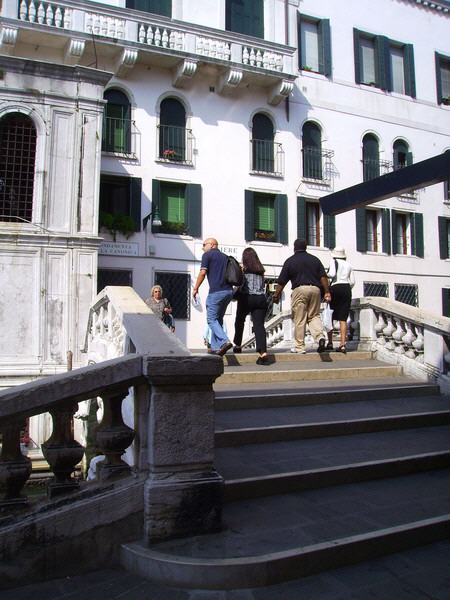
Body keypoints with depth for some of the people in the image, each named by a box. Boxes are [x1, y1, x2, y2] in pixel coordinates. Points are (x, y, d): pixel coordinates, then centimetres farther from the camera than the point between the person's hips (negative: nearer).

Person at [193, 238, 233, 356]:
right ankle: (215, 347, 12)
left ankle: (225, 342, -20)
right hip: (229, 291, 7)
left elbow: (203, 273, -6)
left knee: (212, 319, -3)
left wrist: (195, 288, 1)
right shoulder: (225, 256, 23)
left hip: (216, 291, -7)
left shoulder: (207, 255, 2)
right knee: (218, 319, 14)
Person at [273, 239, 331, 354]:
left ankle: (300, 347, 4)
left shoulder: (290, 261, 6)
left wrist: (276, 295, 12)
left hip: (299, 289, -3)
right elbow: (323, 277, 6)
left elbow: (281, 282, 4)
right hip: (315, 289, 3)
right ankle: (320, 337, -10)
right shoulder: (314, 259, 14)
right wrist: (327, 292, 7)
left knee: (299, 320, 1)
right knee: (314, 316, 13)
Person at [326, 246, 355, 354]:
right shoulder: (348, 265, 15)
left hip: (335, 288, -4)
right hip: (346, 289, 4)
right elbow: (352, 282, 10)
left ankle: (330, 343, 4)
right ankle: (343, 345, -8)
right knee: (343, 319, 1)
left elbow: (332, 274, -13)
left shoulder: (333, 261, 2)